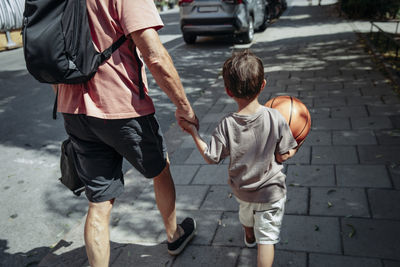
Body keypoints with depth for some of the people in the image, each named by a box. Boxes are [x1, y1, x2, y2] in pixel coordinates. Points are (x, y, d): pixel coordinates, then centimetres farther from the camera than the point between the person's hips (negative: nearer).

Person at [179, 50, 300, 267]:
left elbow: (211, 157, -14)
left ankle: (249, 237, 66)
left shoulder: (226, 125, -22)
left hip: (241, 189, 4)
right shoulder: (275, 118, -24)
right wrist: (295, 148, 5)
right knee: (267, 237, 10)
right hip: (270, 191, -3)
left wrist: (193, 132, -4)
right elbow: (283, 155, -17)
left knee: (246, 213, 36)